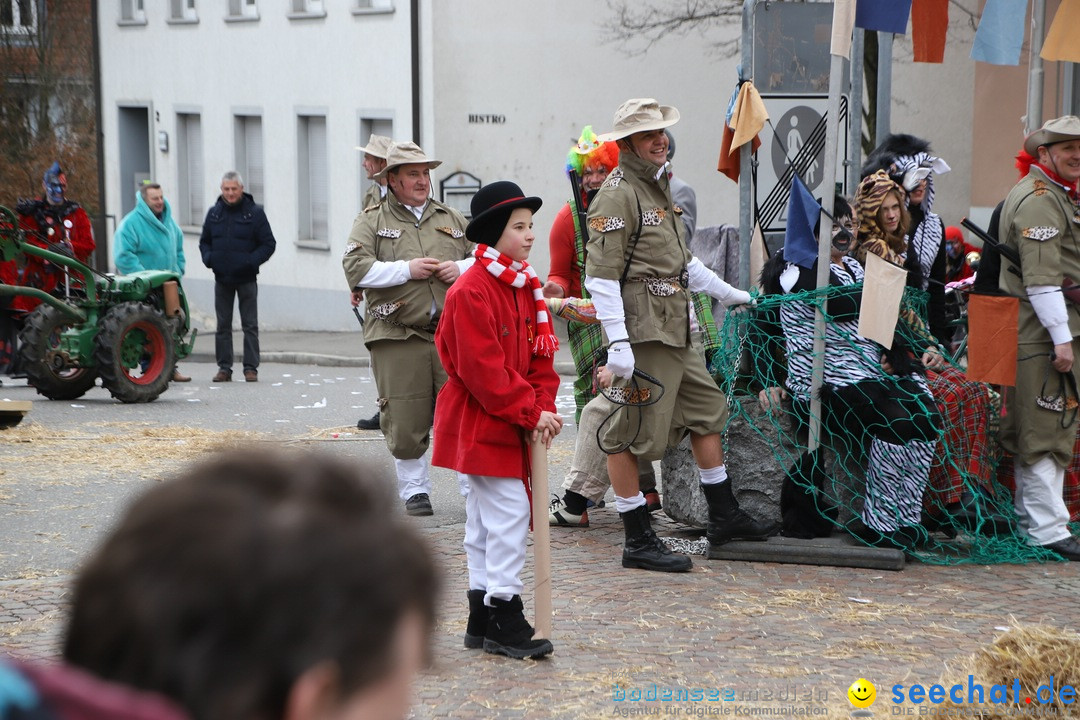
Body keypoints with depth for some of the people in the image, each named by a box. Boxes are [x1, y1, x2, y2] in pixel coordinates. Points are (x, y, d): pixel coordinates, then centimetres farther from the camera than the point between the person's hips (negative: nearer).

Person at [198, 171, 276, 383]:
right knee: (223, 325, 6)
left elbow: (269, 244, -3)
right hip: (222, 279, 3)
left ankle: (251, 368, 3)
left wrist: (251, 261, -17)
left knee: (250, 325, -1)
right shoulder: (214, 213, 7)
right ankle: (224, 368, 11)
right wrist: (208, 258, -4)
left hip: (246, 279, -3)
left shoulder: (255, 213, -4)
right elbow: (204, 241, 17)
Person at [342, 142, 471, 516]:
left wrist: (462, 268, 1)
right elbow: (355, 269, -6)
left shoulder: (452, 219, 18)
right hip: (398, 337, -2)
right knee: (405, 422, 1)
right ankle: (414, 490, 17)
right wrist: (406, 269, -12)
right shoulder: (371, 221, 7)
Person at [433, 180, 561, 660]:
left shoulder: (528, 287, 10)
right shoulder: (471, 292, -18)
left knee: (485, 518, 13)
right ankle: (504, 620, -6)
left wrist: (544, 406, -5)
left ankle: (482, 619, 20)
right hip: (480, 422, -9)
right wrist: (530, 412, -19)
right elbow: (482, 370, -22)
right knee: (508, 512, -11)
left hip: (517, 422, 9)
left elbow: (541, 354, 10)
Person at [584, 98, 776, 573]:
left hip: (676, 329, 11)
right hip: (643, 330, -11)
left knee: (707, 410, 17)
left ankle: (724, 517, 29)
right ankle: (638, 542, 1)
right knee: (634, 432, -4)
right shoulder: (617, 195, -13)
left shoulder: (659, 188, 19)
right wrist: (617, 342, -25)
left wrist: (727, 293, 34)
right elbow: (601, 274, -20)